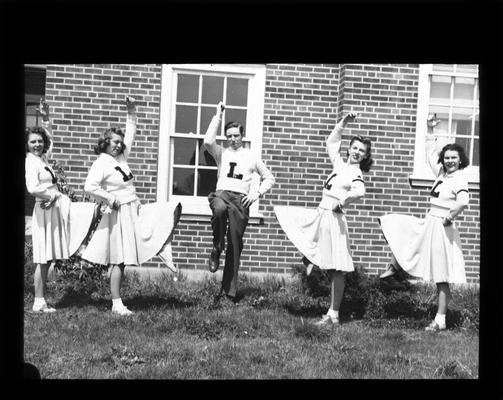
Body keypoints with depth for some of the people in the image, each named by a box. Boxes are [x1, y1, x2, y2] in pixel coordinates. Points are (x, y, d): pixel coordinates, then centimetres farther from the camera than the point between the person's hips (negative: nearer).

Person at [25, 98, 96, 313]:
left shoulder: (42, 158, 10)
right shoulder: (30, 162, -14)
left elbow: (49, 138, 27)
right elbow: (33, 188, -27)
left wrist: (46, 118, 16)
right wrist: (53, 195, -13)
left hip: (58, 207, 9)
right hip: (46, 210, -9)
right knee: (43, 259, -4)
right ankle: (39, 302, 4)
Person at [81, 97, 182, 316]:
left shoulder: (121, 158, 12)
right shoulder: (102, 162, -10)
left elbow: (131, 134, 20)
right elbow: (89, 186, -22)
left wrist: (131, 112, 11)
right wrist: (110, 198, -16)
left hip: (135, 211, 8)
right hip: (119, 214, -8)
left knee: (172, 210, -3)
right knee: (119, 261, -4)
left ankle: (164, 252, -7)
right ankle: (117, 304, 4)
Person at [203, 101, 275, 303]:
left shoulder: (252, 156, 17)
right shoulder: (221, 153, 15)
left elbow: (269, 178, 21)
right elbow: (208, 141, -7)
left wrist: (257, 192, 3)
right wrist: (218, 116, -1)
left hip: (241, 199, 1)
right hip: (221, 194, -1)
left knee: (235, 245, -2)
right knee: (220, 208, -40)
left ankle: (229, 291, 4)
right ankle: (216, 249, -17)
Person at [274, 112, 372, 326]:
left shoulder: (356, 175, -11)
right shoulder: (340, 164, 12)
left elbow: (359, 192, -33)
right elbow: (331, 141, 25)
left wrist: (342, 202, -20)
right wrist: (343, 122, 17)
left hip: (333, 219, -8)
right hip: (320, 215, 8)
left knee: (336, 270, -2)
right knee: (285, 214, 13)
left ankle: (333, 314, 6)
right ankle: (308, 257, 12)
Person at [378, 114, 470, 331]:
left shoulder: (460, 179, -15)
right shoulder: (441, 174, 9)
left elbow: (463, 202, -33)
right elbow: (431, 152, 22)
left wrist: (449, 217, -20)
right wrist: (430, 129, 17)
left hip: (442, 230, -8)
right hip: (427, 224, 8)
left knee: (442, 277, -3)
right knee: (395, 224, 14)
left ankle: (440, 320, 3)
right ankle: (394, 266, 21)